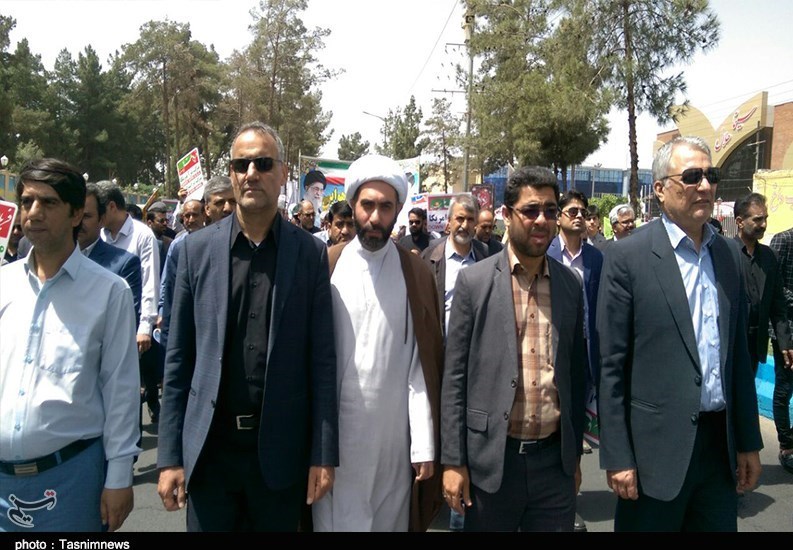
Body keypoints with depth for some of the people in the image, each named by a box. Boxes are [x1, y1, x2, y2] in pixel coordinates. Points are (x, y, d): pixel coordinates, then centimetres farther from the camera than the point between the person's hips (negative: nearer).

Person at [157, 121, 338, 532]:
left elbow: (322, 360, -3)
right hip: (209, 447, 1)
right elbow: (178, 359, 2)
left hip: (281, 450, 0)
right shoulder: (198, 248, 0)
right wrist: (170, 455, 0)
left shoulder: (310, 253, -3)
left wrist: (324, 454, -4)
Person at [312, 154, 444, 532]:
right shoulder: (325, 267, 0)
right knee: (337, 520, 8)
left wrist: (425, 444, -6)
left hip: (394, 434, 0)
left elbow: (423, 365, -3)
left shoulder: (416, 274, 0)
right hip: (334, 432, 0)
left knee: (392, 520, 12)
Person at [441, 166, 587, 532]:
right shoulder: (474, 281, -5)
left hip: (554, 460, 3)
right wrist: (453, 461, -6)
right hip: (491, 457, -2)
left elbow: (575, 374, 11)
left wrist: (575, 453, 14)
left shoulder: (571, 285, 5)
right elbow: (455, 376, -5)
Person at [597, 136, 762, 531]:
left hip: (721, 442, 5)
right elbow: (610, 364, -11)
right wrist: (617, 457, -12)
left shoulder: (728, 255, 8)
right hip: (657, 446, -5)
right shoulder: (627, 256, -10)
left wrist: (749, 441, 12)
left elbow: (738, 354, 12)